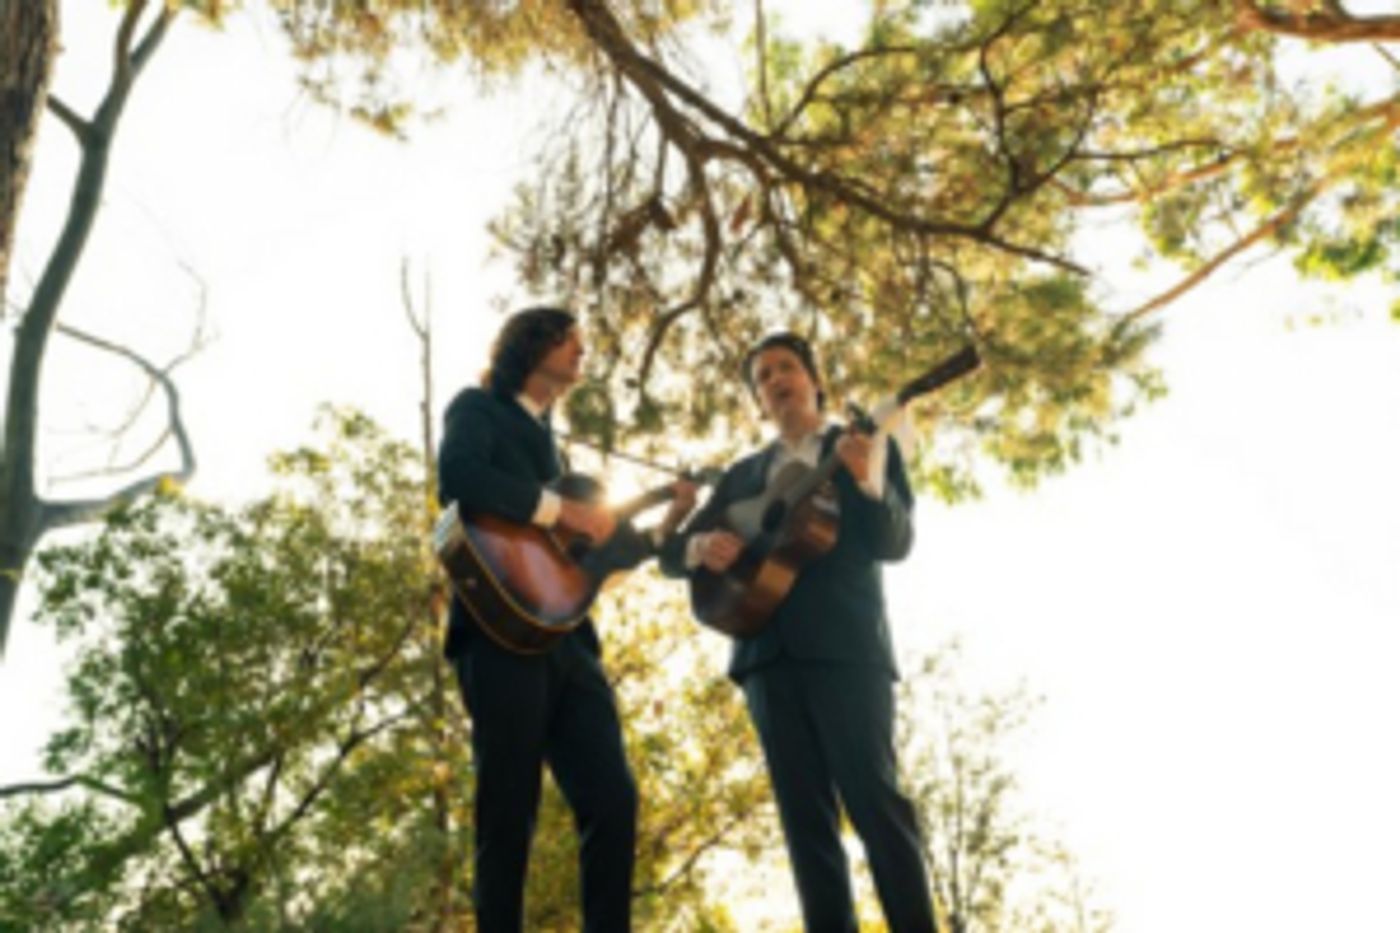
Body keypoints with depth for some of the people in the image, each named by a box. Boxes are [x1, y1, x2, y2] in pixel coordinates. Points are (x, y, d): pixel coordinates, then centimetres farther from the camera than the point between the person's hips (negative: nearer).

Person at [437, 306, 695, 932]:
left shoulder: (548, 439, 28)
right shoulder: (478, 409, 9)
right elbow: (458, 474, -16)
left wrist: (665, 525, 17)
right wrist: (563, 509, -14)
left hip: (563, 637, 7)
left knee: (613, 801, -2)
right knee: (508, 813, -5)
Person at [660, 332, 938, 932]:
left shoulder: (868, 447, 12)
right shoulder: (743, 474, 22)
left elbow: (895, 544, -2)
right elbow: (672, 552, 17)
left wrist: (870, 482, -22)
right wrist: (700, 547, -8)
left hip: (846, 645, -4)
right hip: (769, 652, 4)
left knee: (875, 801, -13)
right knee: (806, 819, 0)